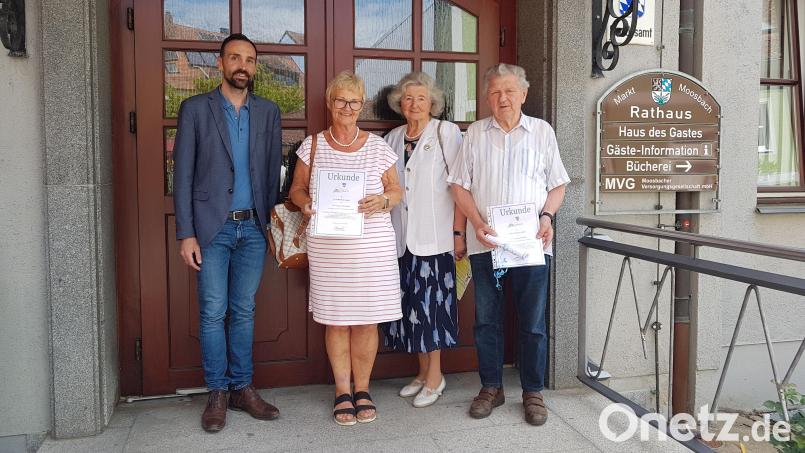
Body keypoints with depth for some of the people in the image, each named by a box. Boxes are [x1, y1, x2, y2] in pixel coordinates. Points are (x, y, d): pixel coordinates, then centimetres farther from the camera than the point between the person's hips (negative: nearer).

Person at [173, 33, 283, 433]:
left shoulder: (268, 112, 9)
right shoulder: (195, 108, 1)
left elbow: (272, 172, 11)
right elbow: (183, 175, -2)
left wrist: (272, 222, 4)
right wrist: (186, 234, -8)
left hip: (253, 228, 3)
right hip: (212, 228, -2)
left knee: (244, 311, 9)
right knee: (213, 312, 1)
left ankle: (242, 388, 20)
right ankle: (217, 393, 15)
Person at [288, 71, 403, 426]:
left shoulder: (377, 146, 7)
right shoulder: (312, 145, 7)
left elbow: (396, 190, 9)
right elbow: (296, 188, 11)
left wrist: (382, 201, -12)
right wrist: (305, 202, -11)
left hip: (372, 246, 0)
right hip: (327, 246, 0)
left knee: (366, 319, 3)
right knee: (335, 319, 4)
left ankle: (362, 390, 20)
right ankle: (343, 391, 19)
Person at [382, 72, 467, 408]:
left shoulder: (446, 132, -2)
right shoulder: (392, 138, 13)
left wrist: (459, 232, -12)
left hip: (434, 236, -5)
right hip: (402, 237, 5)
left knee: (431, 301, -3)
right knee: (411, 302, 8)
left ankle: (435, 377, 10)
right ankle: (423, 372, 22)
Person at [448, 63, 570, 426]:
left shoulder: (542, 131, 7)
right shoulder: (475, 133, 7)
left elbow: (557, 185, 9)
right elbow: (460, 186, 5)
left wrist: (547, 215, -10)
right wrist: (478, 223, -10)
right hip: (485, 243, 1)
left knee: (533, 323, 4)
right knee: (486, 320, 9)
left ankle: (533, 392, 18)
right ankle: (491, 387, 23)